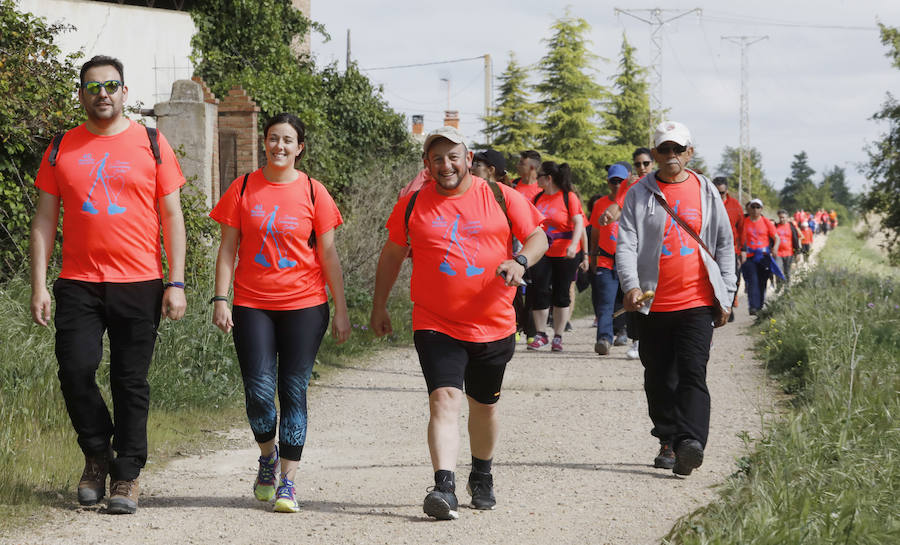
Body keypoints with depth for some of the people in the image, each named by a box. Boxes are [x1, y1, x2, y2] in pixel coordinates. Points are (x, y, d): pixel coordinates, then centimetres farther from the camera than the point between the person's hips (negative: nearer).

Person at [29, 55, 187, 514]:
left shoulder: (152, 144, 6)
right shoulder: (61, 149, 9)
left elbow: (172, 217, 5)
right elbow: (44, 221, 9)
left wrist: (176, 283, -2)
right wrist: (39, 285, 1)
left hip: (139, 284, -1)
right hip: (79, 284, 1)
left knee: (130, 381, 1)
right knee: (76, 370, -10)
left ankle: (127, 476, 12)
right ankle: (97, 456, 14)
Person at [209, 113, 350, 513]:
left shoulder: (313, 193, 2)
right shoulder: (243, 189, 4)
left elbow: (328, 255, 4)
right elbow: (228, 247, 5)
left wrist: (341, 309, 2)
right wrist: (221, 299, -3)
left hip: (304, 304, 0)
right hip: (253, 304, 1)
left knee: (294, 391, -2)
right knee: (258, 390, -7)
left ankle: (287, 482, 3)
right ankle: (267, 455, 22)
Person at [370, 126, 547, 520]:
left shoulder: (501, 198, 0)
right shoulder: (412, 206, 2)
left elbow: (538, 237, 4)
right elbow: (391, 255, 13)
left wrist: (520, 261, -18)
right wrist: (379, 306, 14)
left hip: (493, 325, 2)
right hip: (435, 326, -1)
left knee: (484, 405, 17)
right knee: (444, 398, -19)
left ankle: (481, 477, 40)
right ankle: (444, 488, -29)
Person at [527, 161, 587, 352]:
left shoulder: (569, 197, -7)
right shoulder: (538, 198, 9)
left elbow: (579, 223, -12)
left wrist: (573, 245, -25)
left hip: (564, 253, -4)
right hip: (541, 252, 4)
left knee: (561, 294, 3)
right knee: (539, 292, -4)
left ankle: (558, 337, 11)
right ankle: (540, 335, 6)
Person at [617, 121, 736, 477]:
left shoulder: (706, 193, 9)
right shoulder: (640, 195, 5)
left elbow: (724, 244, 14)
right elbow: (626, 244, -3)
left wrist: (726, 296, 9)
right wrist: (631, 285, -21)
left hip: (698, 301, -1)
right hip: (653, 304, 1)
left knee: (692, 372, -13)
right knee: (659, 378, 8)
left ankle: (690, 442, -24)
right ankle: (668, 443, 21)